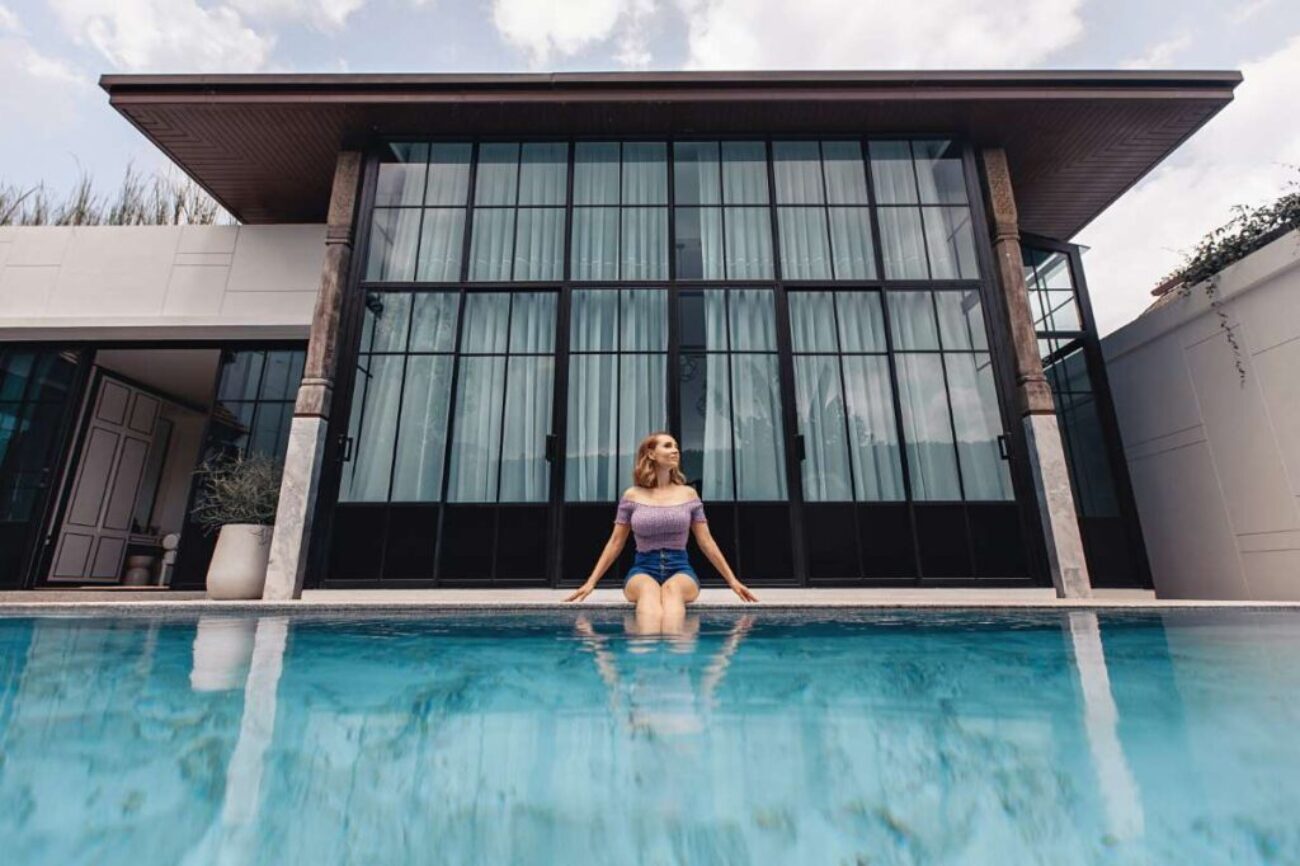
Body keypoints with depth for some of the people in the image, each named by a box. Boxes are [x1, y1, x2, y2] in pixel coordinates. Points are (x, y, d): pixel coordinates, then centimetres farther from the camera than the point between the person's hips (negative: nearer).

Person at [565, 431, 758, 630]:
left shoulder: (688, 494, 8)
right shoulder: (632, 495, 6)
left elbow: (706, 542, 11)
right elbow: (615, 543, 10)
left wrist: (732, 580, 8)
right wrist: (591, 582, 6)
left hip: (680, 569, 0)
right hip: (643, 570, 0)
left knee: (672, 589, -37)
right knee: (648, 590, -37)